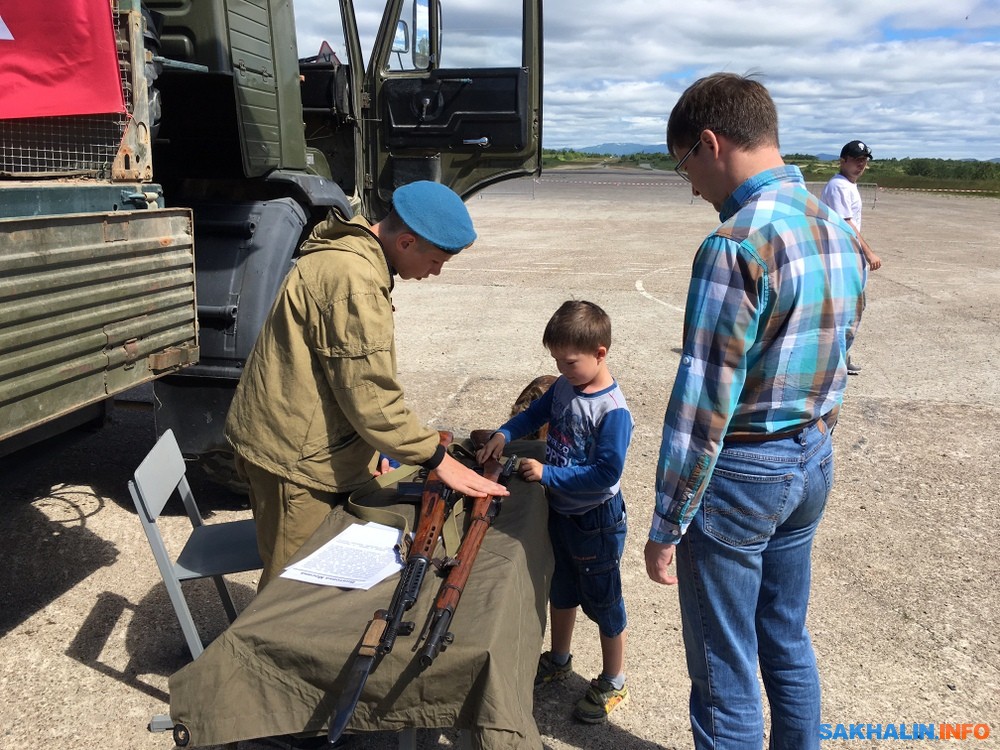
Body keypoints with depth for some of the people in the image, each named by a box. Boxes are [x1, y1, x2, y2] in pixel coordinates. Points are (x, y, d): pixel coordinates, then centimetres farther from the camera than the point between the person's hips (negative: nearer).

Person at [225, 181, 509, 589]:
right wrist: (437, 459, -15)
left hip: (309, 445, 10)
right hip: (295, 459, -10)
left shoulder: (350, 255, 9)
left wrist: (369, 447, 14)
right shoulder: (352, 279, -25)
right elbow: (370, 395, -24)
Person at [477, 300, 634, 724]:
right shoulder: (564, 387, -3)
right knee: (561, 592, 25)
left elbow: (606, 474, -29)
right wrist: (504, 434, -4)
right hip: (558, 510, 8)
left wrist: (548, 475, -26)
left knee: (604, 602, 11)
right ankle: (558, 660, 47)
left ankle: (612, 683, 31)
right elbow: (534, 414, 13)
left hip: (596, 521, -7)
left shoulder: (613, 411, -26)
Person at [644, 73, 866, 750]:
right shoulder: (841, 232, 5)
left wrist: (666, 528, -15)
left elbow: (703, 402, -23)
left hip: (738, 473, -8)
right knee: (788, 643, 24)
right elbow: (835, 364, 13)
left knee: (725, 677, 10)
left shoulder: (738, 245, -23)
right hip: (813, 464, 9)